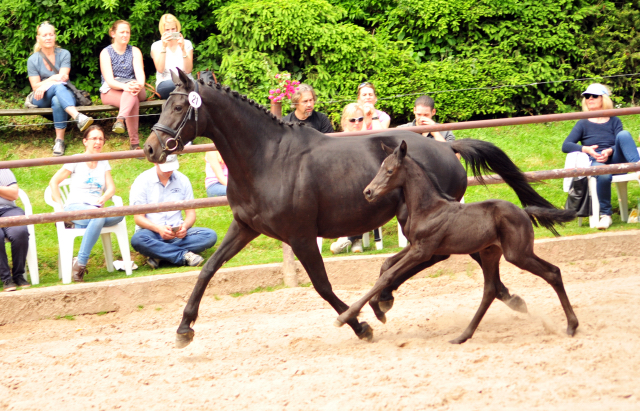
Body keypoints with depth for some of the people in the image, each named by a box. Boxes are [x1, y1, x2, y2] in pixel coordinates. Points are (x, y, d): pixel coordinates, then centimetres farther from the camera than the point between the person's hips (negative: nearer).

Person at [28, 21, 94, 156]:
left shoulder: (64, 54, 4)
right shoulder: (33, 60, 4)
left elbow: (63, 77, -7)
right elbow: (35, 87, -4)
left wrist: (46, 84, -24)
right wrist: (53, 79, -23)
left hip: (62, 93, 1)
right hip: (42, 99, -1)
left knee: (57, 101, -39)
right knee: (58, 87, -37)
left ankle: (59, 140, -40)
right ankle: (78, 117, -60)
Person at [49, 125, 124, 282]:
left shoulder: (104, 163, 20)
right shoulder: (76, 161, 5)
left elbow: (111, 188, 11)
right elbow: (54, 182, 4)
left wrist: (104, 198, -13)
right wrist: (61, 206, -6)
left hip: (95, 208, 4)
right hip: (75, 207, -4)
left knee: (120, 213, -31)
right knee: (98, 215, -40)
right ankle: (80, 263, -36)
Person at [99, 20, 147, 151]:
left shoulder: (135, 51, 11)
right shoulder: (106, 53, 0)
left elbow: (140, 72, -7)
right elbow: (109, 80, -12)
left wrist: (140, 85, -33)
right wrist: (125, 86, -35)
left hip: (133, 88, 3)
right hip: (111, 92, -3)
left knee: (133, 93, -37)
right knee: (133, 100, -36)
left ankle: (120, 119, -59)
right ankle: (134, 143, -49)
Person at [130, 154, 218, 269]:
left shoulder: (182, 180, 9)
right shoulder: (142, 181, -1)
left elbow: (191, 212, 10)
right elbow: (138, 218, -5)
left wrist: (185, 226, -14)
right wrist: (159, 229, -23)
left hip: (178, 234, 4)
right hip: (152, 232, -4)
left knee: (210, 235, -22)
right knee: (137, 240, -38)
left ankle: (158, 256, -29)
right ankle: (185, 256, -35)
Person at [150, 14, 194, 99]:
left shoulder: (187, 44, 13)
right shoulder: (156, 46, 10)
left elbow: (188, 70, 0)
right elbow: (160, 69, -7)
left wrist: (183, 49, -11)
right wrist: (163, 47, -12)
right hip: (164, 84, -1)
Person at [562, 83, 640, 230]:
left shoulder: (614, 121, 21)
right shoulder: (583, 124, 18)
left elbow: (622, 144, 6)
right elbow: (566, 146, 7)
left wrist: (610, 151, -17)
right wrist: (585, 149, -12)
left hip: (615, 159, 1)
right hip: (596, 162, -1)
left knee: (624, 134, -27)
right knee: (604, 174, -40)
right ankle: (605, 215, -28)